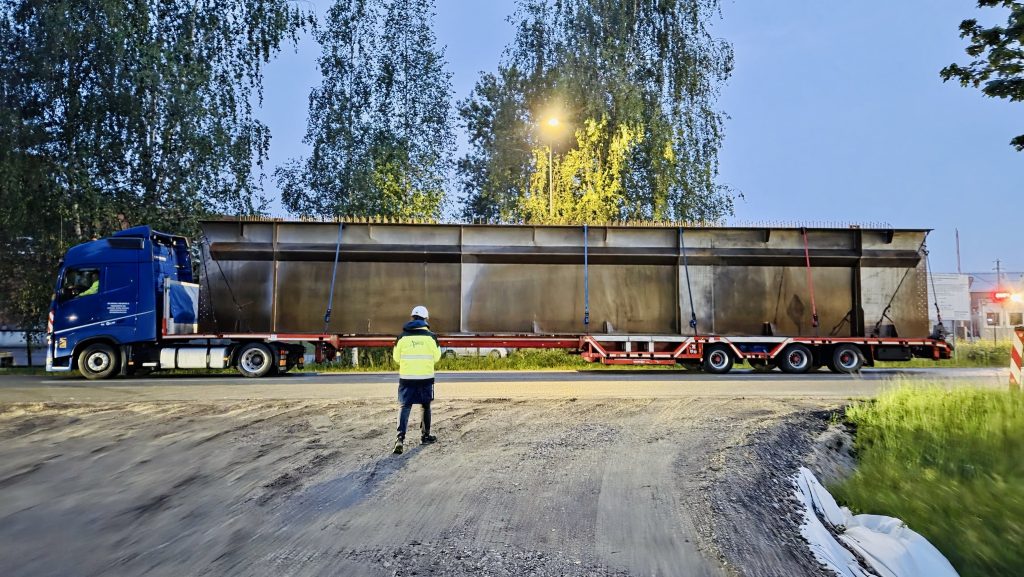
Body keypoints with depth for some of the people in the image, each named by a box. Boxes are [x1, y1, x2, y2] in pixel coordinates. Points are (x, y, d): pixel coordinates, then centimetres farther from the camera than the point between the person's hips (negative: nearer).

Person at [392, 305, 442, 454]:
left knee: (405, 407, 2)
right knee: (426, 406, 16)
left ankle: (400, 438, -13)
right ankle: (425, 435, 27)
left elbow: (396, 358, 4)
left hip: (406, 377, 0)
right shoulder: (430, 336, -5)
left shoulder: (402, 336, -2)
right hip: (426, 377, 0)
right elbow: (436, 357, 2)